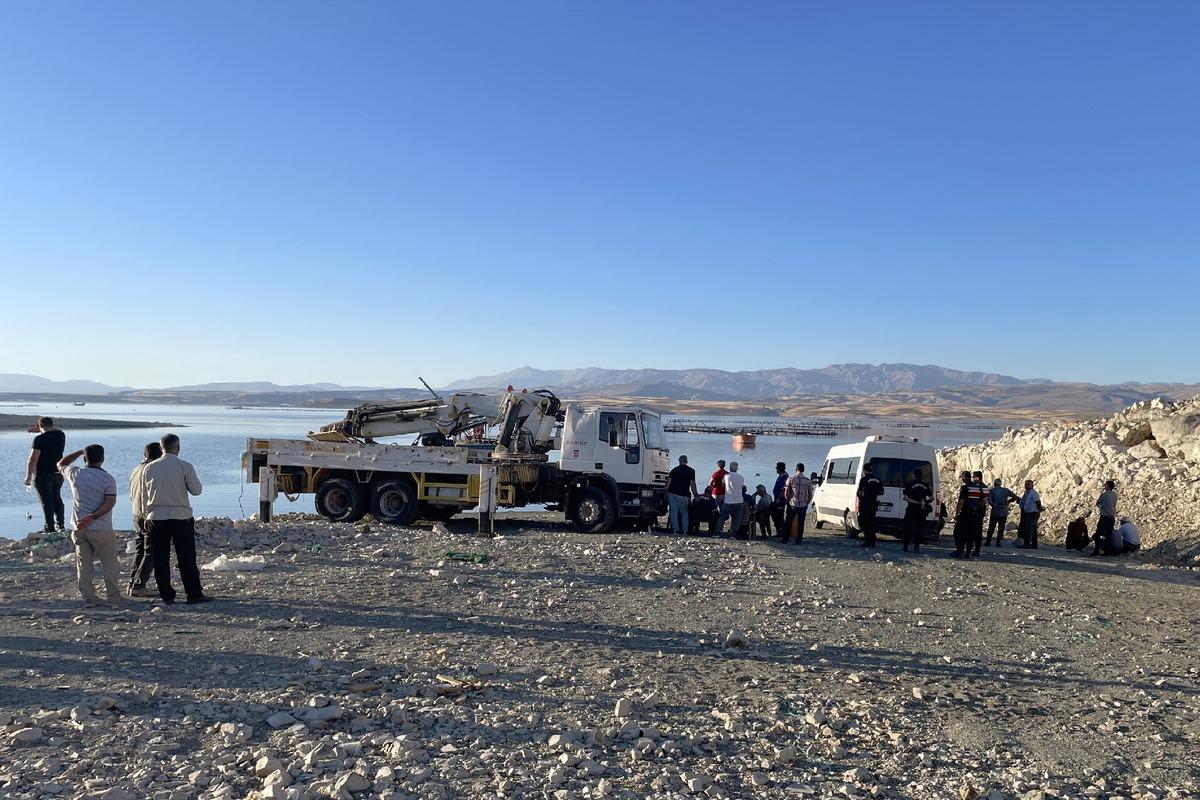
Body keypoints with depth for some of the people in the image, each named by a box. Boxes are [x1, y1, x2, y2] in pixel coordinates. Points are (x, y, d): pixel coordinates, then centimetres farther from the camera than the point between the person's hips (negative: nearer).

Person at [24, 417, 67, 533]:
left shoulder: (39, 439, -16)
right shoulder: (61, 435, 2)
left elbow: (33, 459, -17)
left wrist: (28, 476, -12)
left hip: (43, 475, -6)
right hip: (58, 473, 6)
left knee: (46, 501, -1)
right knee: (57, 498, 17)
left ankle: (50, 527, 2)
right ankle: (61, 524, 20)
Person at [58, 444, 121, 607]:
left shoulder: (75, 474, 1)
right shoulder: (107, 479, -8)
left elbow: (61, 464, 23)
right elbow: (110, 502, -19)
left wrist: (80, 452, 21)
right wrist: (92, 517, -20)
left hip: (79, 529, 3)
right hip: (101, 529, -3)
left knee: (84, 564, 9)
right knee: (110, 563, 7)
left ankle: (89, 597, 8)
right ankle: (113, 595, 7)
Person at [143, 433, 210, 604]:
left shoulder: (149, 468, 4)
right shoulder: (185, 466, -8)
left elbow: (145, 496, 10)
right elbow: (196, 490, -5)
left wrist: (147, 516, 21)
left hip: (156, 518, 3)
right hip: (181, 517, -3)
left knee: (160, 558, 8)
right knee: (186, 558, 2)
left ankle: (166, 595, 10)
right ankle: (194, 593, 3)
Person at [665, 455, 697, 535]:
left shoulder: (674, 470, 11)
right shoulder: (691, 471, 4)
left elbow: (668, 481, 5)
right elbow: (692, 484, -1)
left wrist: (665, 493, 6)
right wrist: (695, 496, 4)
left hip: (672, 493, 1)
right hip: (683, 495, -1)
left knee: (673, 511, 2)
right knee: (684, 512, 11)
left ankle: (675, 529, -6)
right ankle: (684, 530, 3)